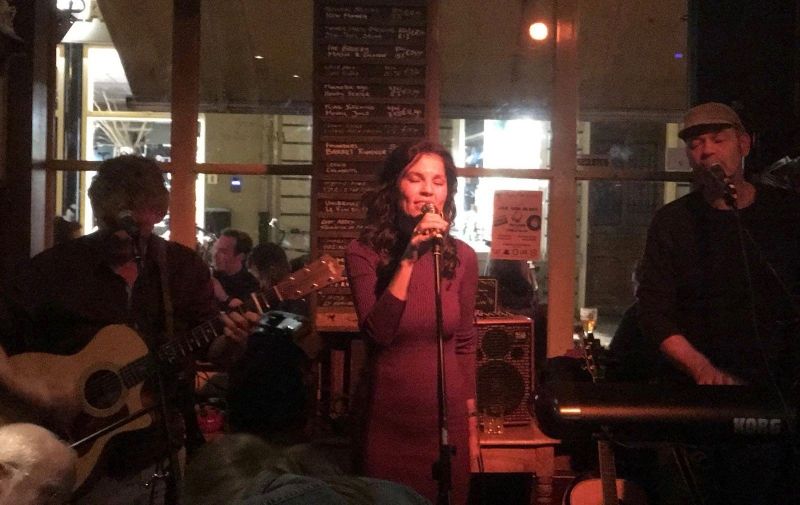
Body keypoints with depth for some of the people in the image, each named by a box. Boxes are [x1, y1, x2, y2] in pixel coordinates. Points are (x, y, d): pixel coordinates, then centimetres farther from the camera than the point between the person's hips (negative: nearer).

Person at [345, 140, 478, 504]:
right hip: (387, 423, -2)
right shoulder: (364, 253, -9)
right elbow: (378, 333, -21)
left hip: (447, 422, 2)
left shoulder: (462, 256, -1)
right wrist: (409, 257, -26)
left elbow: (465, 343, 8)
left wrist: (470, 420, 10)